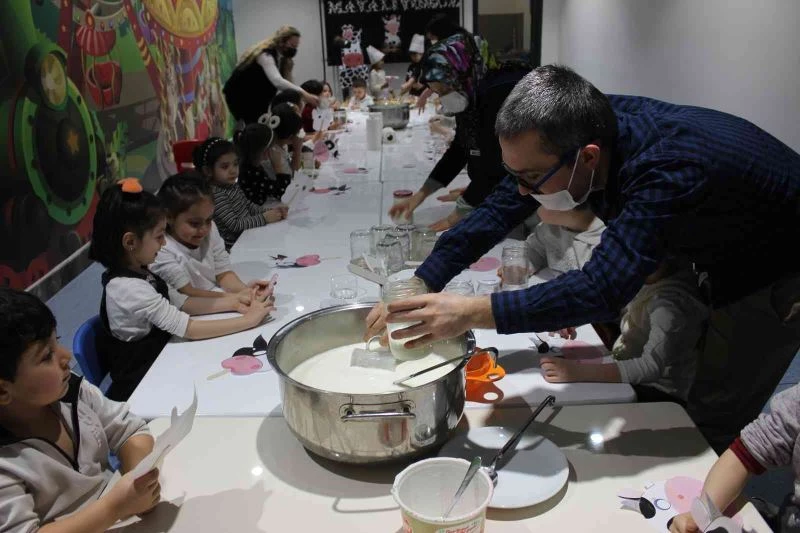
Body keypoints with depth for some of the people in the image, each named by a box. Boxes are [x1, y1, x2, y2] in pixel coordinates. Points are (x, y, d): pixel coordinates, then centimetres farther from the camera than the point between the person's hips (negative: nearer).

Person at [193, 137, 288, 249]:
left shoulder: (233, 186, 8)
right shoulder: (216, 195, -17)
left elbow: (249, 206, 16)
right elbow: (234, 225, -20)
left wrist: (270, 211, 0)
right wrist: (264, 218, -20)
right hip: (234, 246, -8)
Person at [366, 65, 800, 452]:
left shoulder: (668, 170, -42)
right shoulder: (589, 124, -19)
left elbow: (604, 287, -48)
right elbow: (500, 210, -15)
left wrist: (472, 313, -49)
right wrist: (415, 290, -22)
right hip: (718, 260, 7)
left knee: (712, 422, -2)